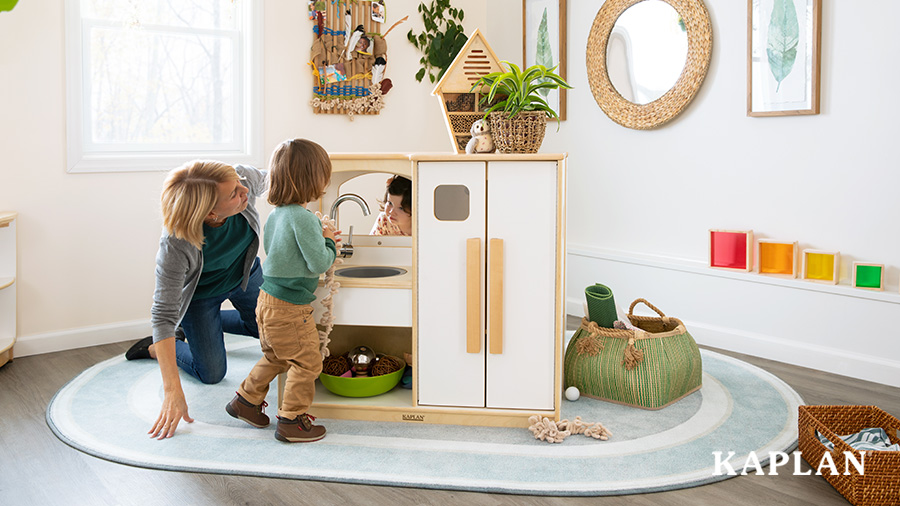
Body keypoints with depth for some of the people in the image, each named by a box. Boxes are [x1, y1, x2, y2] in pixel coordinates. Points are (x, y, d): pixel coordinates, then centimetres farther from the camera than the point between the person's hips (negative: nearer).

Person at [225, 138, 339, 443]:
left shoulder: (275, 214, 6)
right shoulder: (303, 218, -23)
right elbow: (319, 263, -24)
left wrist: (319, 239, 13)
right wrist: (330, 244, -3)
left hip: (269, 300, 9)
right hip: (290, 307, -9)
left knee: (275, 358, 25)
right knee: (307, 362, 4)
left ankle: (246, 400, 36)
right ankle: (291, 421, 12)